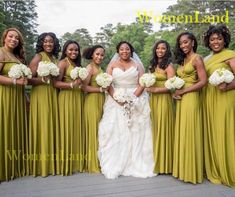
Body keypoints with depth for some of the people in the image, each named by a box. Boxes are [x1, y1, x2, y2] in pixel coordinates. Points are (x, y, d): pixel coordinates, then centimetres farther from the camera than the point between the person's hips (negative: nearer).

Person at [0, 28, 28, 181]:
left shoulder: (18, 56, 20)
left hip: (18, 98, 8)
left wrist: (24, 80, 6)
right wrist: (15, 81, -17)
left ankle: (16, 167, 18)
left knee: (16, 130, 9)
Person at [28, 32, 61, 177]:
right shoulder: (38, 57, -4)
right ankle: (41, 164, 8)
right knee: (42, 126, -4)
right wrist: (43, 79, -25)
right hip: (40, 95, -6)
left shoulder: (55, 58, 15)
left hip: (53, 95, 7)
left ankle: (52, 162, 18)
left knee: (52, 126, 8)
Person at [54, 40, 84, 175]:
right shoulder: (63, 62, -2)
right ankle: (66, 164, 5)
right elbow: (56, 83, -13)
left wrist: (82, 82, 7)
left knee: (77, 128, 7)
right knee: (68, 128, -6)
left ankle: (76, 162, 16)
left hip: (78, 98, 7)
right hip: (67, 98, -7)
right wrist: (72, 84, -22)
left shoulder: (77, 64, 21)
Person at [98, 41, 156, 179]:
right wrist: (116, 98, -14)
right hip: (116, 101, 0)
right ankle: (115, 165, 4)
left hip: (136, 100, 0)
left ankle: (137, 164, 8)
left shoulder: (137, 65, 11)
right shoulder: (112, 65, 11)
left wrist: (132, 97, -14)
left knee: (136, 132, -2)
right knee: (116, 132, -4)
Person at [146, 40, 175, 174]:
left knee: (163, 129, -1)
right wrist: (148, 87, 2)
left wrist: (154, 90, -13)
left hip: (164, 99, -6)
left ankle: (164, 164, 13)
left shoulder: (169, 66, -5)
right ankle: (157, 161, 19)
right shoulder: (153, 65, 16)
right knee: (155, 129, 7)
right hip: (153, 100, 6)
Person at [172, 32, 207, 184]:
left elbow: (203, 81, -14)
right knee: (182, 133, 10)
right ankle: (183, 168, 22)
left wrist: (182, 91, -13)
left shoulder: (196, 58, -5)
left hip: (191, 99, -8)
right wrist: (175, 92, -1)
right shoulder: (183, 60, 18)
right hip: (181, 100, 8)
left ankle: (191, 171, 13)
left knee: (190, 133, -2)